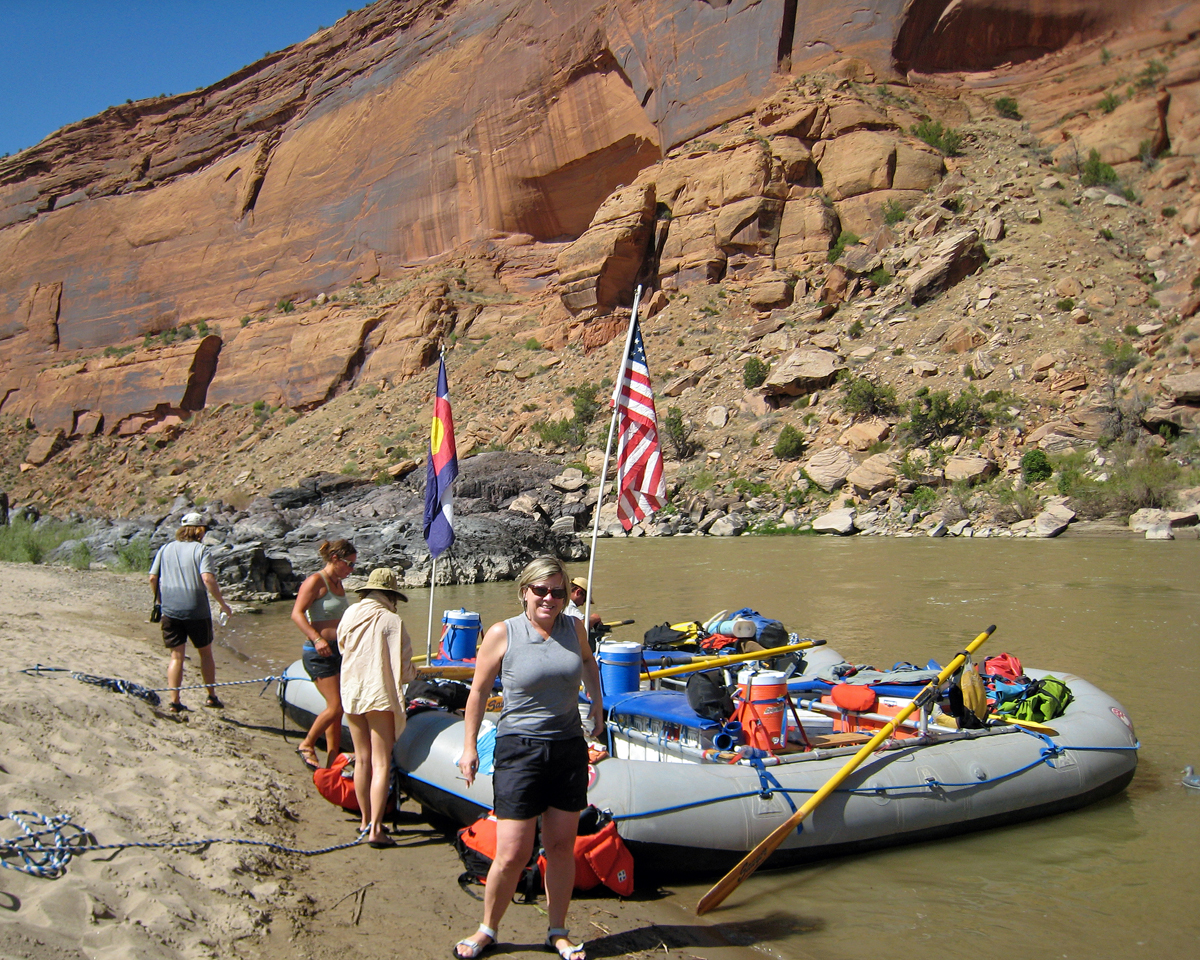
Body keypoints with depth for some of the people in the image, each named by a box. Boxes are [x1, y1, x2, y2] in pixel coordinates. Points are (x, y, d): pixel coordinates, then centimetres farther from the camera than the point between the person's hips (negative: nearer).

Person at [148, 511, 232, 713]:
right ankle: (211, 696, 21)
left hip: (170, 611, 3)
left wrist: (159, 600, 19)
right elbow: (208, 579, -18)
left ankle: (175, 701, 3)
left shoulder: (165, 549, 7)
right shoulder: (200, 550, -6)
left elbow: (153, 578, 5)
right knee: (206, 653, 14)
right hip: (197, 611, -3)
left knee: (176, 656, 8)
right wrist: (223, 604, -11)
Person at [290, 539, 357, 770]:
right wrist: (317, 639, -29)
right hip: (319, 653, -8)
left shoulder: (338, 583, 13)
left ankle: (333, 760, 17)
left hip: (338, 650, 8)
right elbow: (297, 614, -20)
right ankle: (306, 745, 10)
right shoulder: (316, 581, -11)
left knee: (337, 709, 9)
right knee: (335, 706, -11)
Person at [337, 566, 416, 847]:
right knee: (381, 764, -1)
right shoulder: (391, 620, -15)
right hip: (380, 697, -6)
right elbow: (403, 668, -14)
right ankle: (375, 829, -5)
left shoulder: (350, 614, 0)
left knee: (362, 760, 17)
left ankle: (365, 821, 26)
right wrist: (416, 673, 8)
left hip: (350, 694, 6)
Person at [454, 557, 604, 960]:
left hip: (569, 749, 4)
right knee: (512, 855, -2)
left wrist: (597, 701, 22)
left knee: (562, 848, 11)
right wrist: (469, 746, -2)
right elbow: (478, 690, 0)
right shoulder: (503, 634, -8)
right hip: (520, 749, -4)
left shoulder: (574, 628, 4)